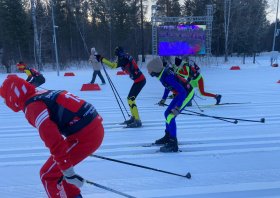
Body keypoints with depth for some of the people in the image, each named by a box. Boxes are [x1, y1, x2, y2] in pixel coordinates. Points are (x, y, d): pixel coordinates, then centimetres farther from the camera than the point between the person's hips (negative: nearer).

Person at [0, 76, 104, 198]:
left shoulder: (33, 107, -11)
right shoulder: (43, 94, 17)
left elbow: (53, 140, -19)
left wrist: (68, 171, -14)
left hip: (85, 136, -9)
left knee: (48, 174, 7)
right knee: (56, 167, 25)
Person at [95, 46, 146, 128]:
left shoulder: (123, 60, -17)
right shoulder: (126, 58, 11)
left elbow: (113, 66, -28)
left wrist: (102, 59, -24)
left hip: (140, 81, -10)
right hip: (138, 80, 10)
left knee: (131, 100, -12)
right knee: (129, 99, 15)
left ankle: (137, 121, -9)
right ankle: (133, 118, 27)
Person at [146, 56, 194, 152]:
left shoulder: (167, 77, -32)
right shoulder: (162, 73, -4)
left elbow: (183, 92, -32)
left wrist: (177, 108, -35)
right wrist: (163, 99, 17)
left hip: (187, 94, -9)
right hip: (182, 93, 9)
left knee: (170, 117, -12)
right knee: (167, 113, 15)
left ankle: (173, 144, -1)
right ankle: (168, 137, 33)